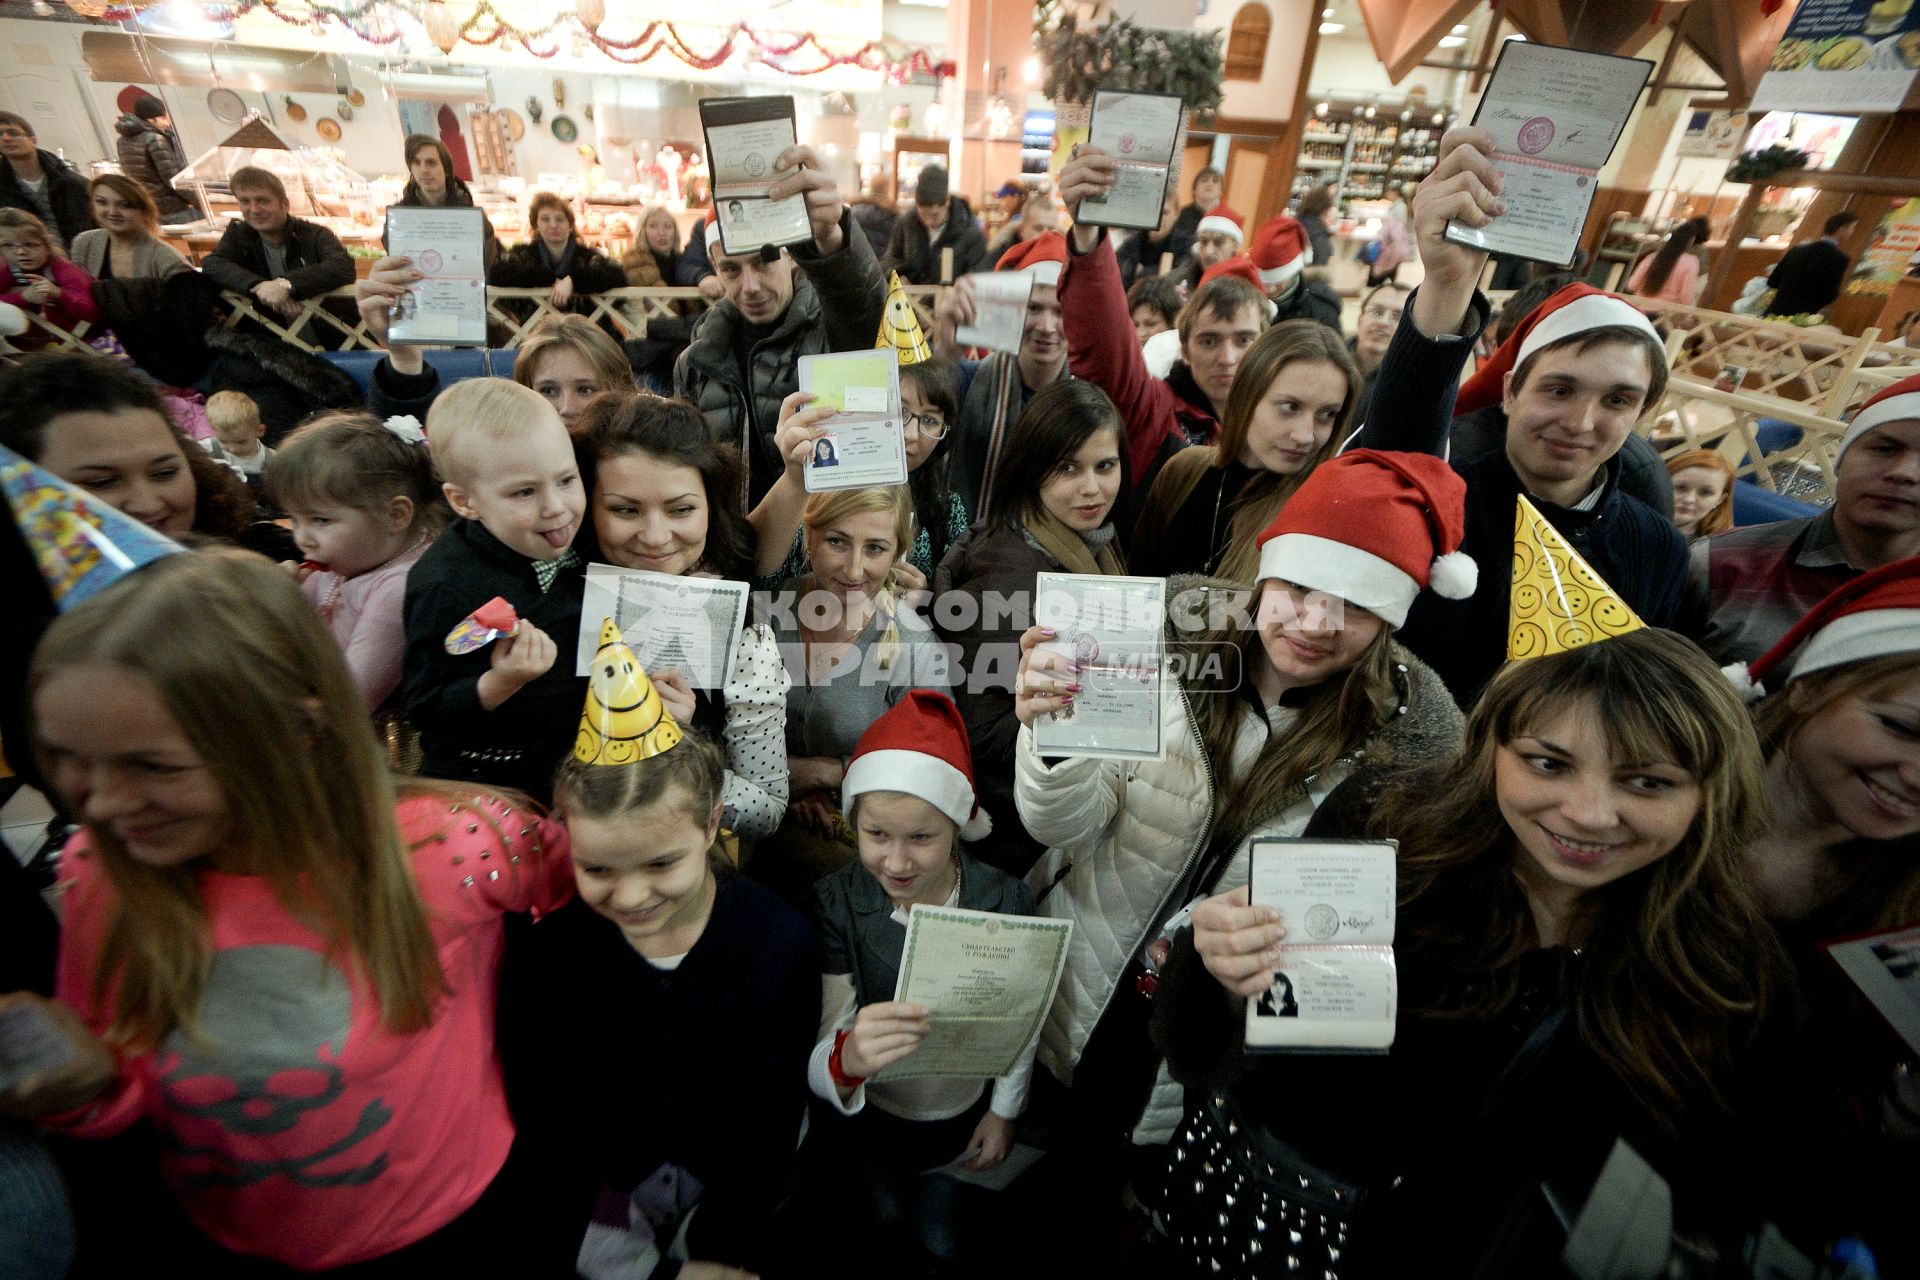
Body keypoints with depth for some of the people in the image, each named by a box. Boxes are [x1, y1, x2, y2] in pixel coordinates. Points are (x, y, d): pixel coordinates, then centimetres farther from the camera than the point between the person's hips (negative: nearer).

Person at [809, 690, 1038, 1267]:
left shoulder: (1006, 899, -23)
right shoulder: (834, 902, -26)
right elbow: (817, 1065, -29)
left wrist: (1004, 1112, 3)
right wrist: (847, 1059, -51)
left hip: (967, 1115, 1)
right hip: (868, 1115, 0)